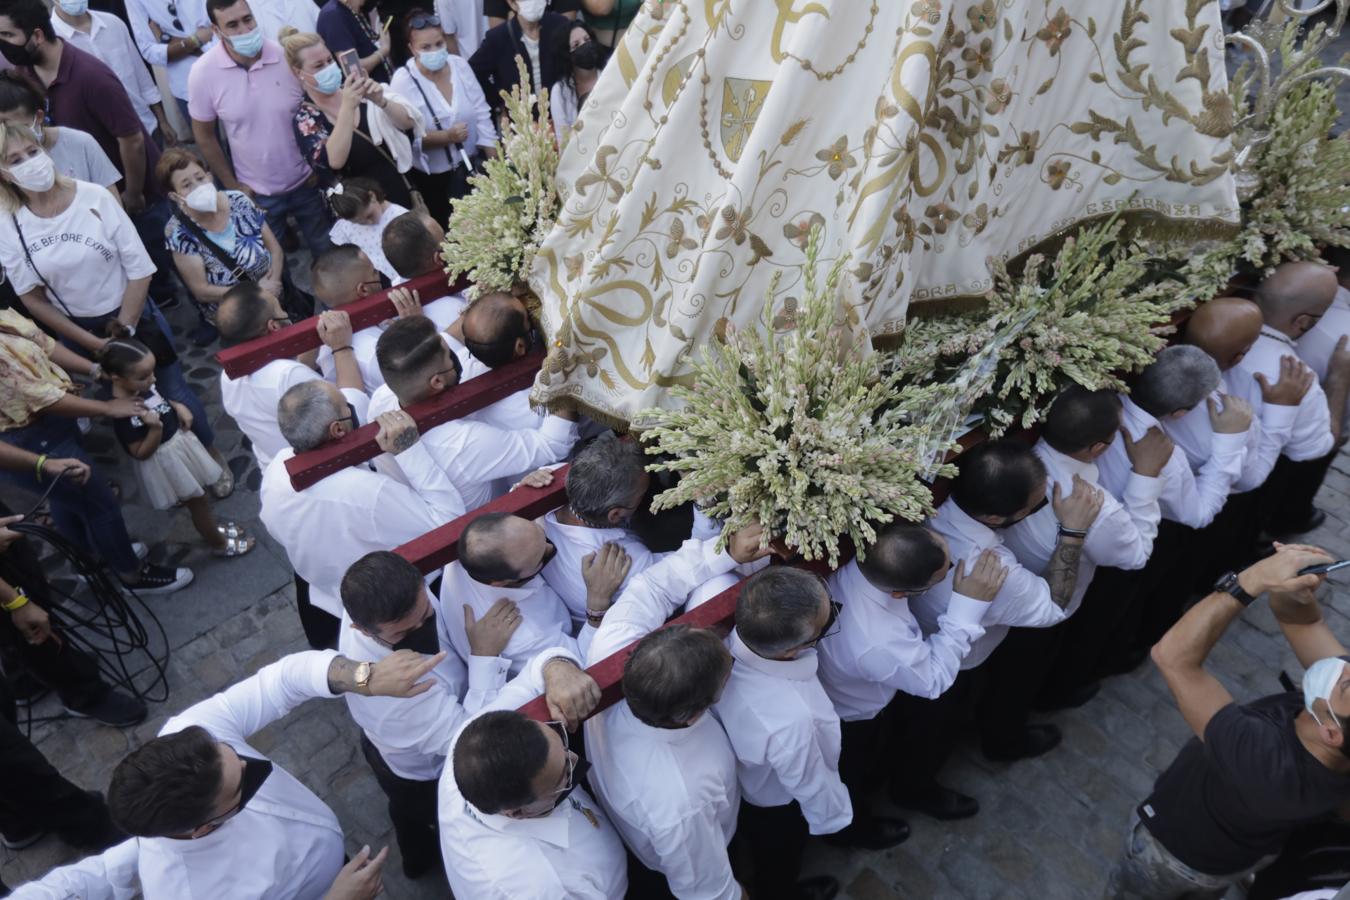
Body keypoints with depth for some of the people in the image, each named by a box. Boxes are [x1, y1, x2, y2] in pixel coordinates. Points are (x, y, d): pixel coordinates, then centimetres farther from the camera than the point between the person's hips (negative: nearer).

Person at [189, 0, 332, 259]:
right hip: (257, 193, 0)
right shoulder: (203, 73, -14)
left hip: (306, 181, 0)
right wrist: (232, 185, 0)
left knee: (328, 250, 17)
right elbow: (204, 135, -3)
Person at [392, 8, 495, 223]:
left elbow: (481, 114, -2)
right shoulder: (404, 80, -13)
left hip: (471, 165, 3)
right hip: (432, 175, -3)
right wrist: (447, 136, -27)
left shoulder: (459, 64, -5)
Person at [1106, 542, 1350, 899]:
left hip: (1175, 850, -5)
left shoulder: (1262, 758, -49)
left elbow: (1172, 655, -46)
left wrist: (1251, 581, -48)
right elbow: (1302, 621, -22)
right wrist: (1291, 592, -44)